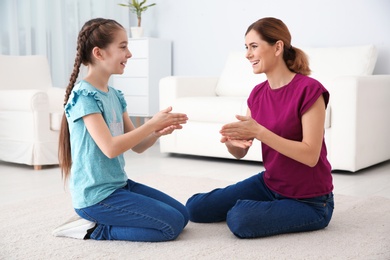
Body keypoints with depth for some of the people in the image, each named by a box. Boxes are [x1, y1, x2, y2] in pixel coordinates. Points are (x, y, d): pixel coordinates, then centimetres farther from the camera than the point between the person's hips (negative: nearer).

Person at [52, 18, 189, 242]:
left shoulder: (115, 95, 9)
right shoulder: (84, 95, -17)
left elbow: (137, 146, 11)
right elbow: (110, 148, -25)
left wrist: (159, 132, -9)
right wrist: (151, 124, -20)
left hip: (119, 185, 9)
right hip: (96, 196, -9)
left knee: (182, 214, 11)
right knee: (172, 225, -11)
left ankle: (96, 224, 10)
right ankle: (93, 229, -1)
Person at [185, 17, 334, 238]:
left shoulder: (309, 90, -19)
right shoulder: (258, 93, 2)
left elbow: (310, 156, -25)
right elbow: (240, 153, 2)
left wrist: (258, 132, -31)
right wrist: (230, 140, -22)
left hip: (309, 201, -7)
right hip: (269, 184, 7)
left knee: (240, 220, -31)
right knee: (195, 207, 3)